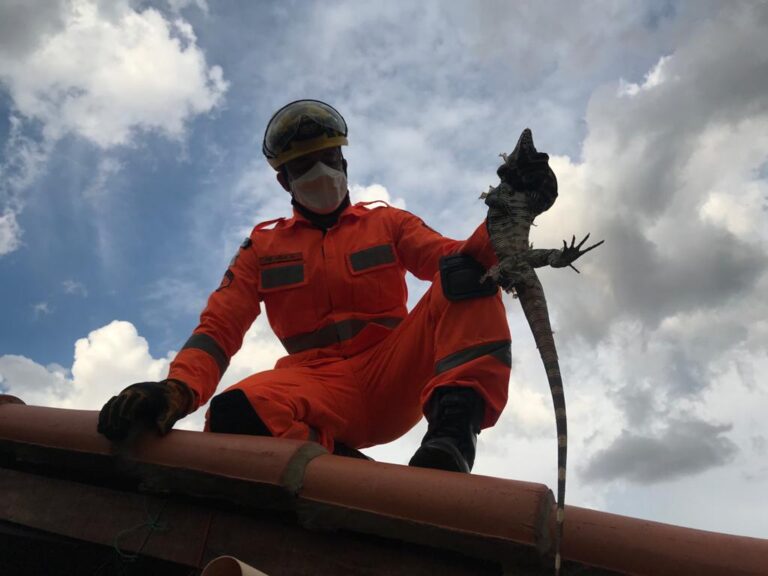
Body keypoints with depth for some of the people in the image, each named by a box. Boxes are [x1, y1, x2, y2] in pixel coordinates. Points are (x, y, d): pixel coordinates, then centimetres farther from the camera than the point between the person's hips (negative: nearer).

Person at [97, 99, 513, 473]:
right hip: (320, 390, 0)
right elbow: (218, 327, 4)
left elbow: (453, 257, -1)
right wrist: (178, 389, -18)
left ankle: (453, 424, -39)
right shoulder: (263, 246, 15)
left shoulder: (387, 222, 16)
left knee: (468, 272, -22)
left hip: (395, 378, 1)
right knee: (234, 412, -33)